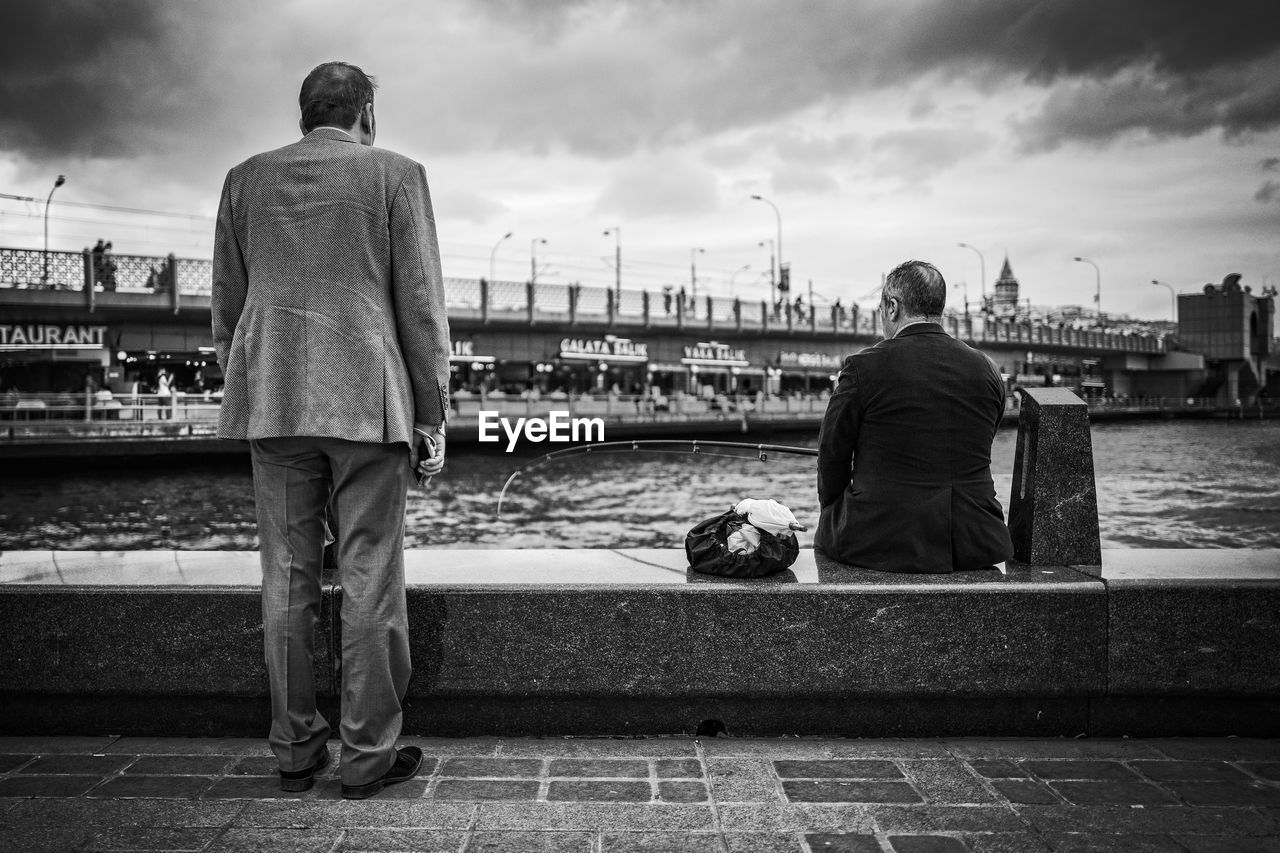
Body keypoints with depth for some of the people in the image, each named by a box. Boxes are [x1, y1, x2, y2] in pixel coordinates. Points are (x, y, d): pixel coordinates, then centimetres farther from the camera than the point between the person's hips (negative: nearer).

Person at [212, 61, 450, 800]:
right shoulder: (396, 175, 1)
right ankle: (369, 754, 8)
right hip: (366, 401, -3)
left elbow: (227, 302, 13)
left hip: (274, 403, 4)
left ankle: (296, 750, 17)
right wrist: (432, 414, 1)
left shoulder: (246, 179, 12)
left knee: (288, 579, 8)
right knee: (371, 580, 2)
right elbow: (421, 305, -2)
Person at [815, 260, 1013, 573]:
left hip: (882, 543, -4)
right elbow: (972, 459, 11)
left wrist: (832, 506, 18)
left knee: (825, 532, 24)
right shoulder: (986, 370, 2)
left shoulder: (863, 367, -11)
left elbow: (832, 453, -1)